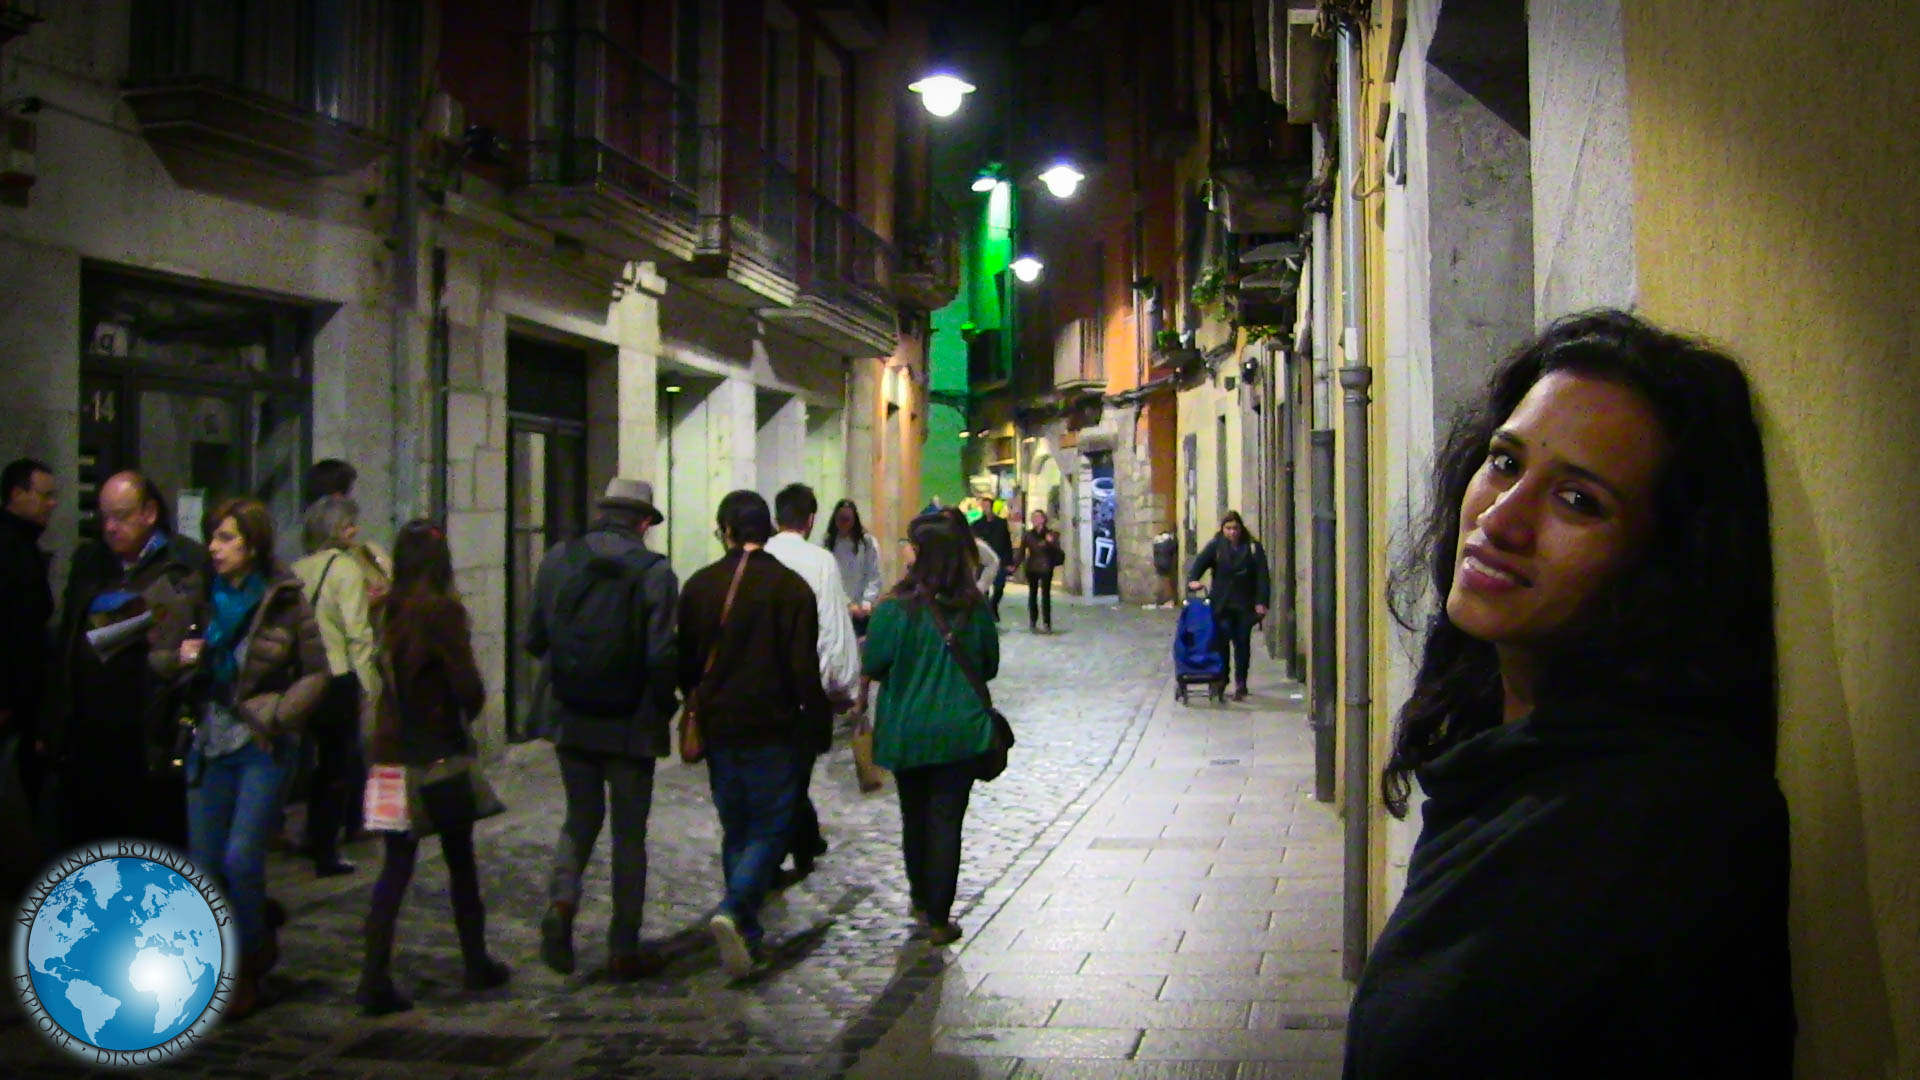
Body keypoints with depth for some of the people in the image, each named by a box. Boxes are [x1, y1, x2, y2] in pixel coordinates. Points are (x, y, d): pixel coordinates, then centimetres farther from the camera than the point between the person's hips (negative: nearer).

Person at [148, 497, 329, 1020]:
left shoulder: (284, 600, -6)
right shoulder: (197, 598, 4)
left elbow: (317, 672, -3)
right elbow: (158, 660, 9)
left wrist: (277, 716, -16)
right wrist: (180, 658, -13)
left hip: (262, 746, -4)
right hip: (209, 744, 4)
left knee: (241, 858, -8)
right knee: (204, 865, 6)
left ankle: (246, 966, 14)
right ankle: (255, 947, 29)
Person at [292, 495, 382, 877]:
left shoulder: (298, 569, 5)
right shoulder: (347, 567, -10)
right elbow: (357, 633, -15)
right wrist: (370, 684, -11)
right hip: (339, 677, -6)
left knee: (324, 759, 21)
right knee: (339, 765, 5)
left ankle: (317, 840, 30)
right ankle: (325, 852, 8)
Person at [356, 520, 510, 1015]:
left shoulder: (389, 610, 2)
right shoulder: (443, 611, -14)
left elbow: (381, 674, 7)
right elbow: (467, 685, -15)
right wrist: (468, 714, 4)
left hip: (391, 748, 4)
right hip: (439, 751, -4)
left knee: (396, 864, 7)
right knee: (460, 860, 12)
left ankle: (375, 978, 0)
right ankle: (477, 964, 24)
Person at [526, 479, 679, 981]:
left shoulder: (557, 561, -2)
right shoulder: (653, 571, -14)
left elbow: (534, 640, 3)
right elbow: (663, 656, -18)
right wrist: (665, 705, -1)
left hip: (568, 716, 3)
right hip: (630, 723, -3)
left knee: (580, 817, 21)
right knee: (629, 833, 10)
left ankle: (560, 901, -3)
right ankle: (624, 950, 16)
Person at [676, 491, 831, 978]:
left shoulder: (699, 585, 1)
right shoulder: (791, 587, -9)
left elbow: (684, 659, 8)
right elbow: (805, 668, -11)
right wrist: (819, 726, -2)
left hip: (718, 726, 4)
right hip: (773, 731, -4)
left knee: (736, 830, 15)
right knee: (770, 828, 4)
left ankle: (746, 934, 19)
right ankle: (733, 910, -19)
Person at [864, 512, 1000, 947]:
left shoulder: (897, 607, -15)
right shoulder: (975, 608, -5)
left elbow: (874, 664, -7)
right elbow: (990, 666, 7)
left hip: (907, 730, 0)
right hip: (960, 731, 1)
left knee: (915, 818, 18)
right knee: (947, 821, 4)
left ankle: (922, 901, 33)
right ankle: (939, 918, 4)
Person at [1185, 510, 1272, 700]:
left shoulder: (1253, 547, 2)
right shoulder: (1215, 546, 3)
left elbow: (1262, 576, -1)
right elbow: (1200, 562, -9)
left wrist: (1261, 602, -8)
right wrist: (1193, 580, -29)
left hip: (1245, 606, 0)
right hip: (1222, 605, 0)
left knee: (1242, 644, 4)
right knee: (1221, 643, -2)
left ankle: (1241, 684, 13)